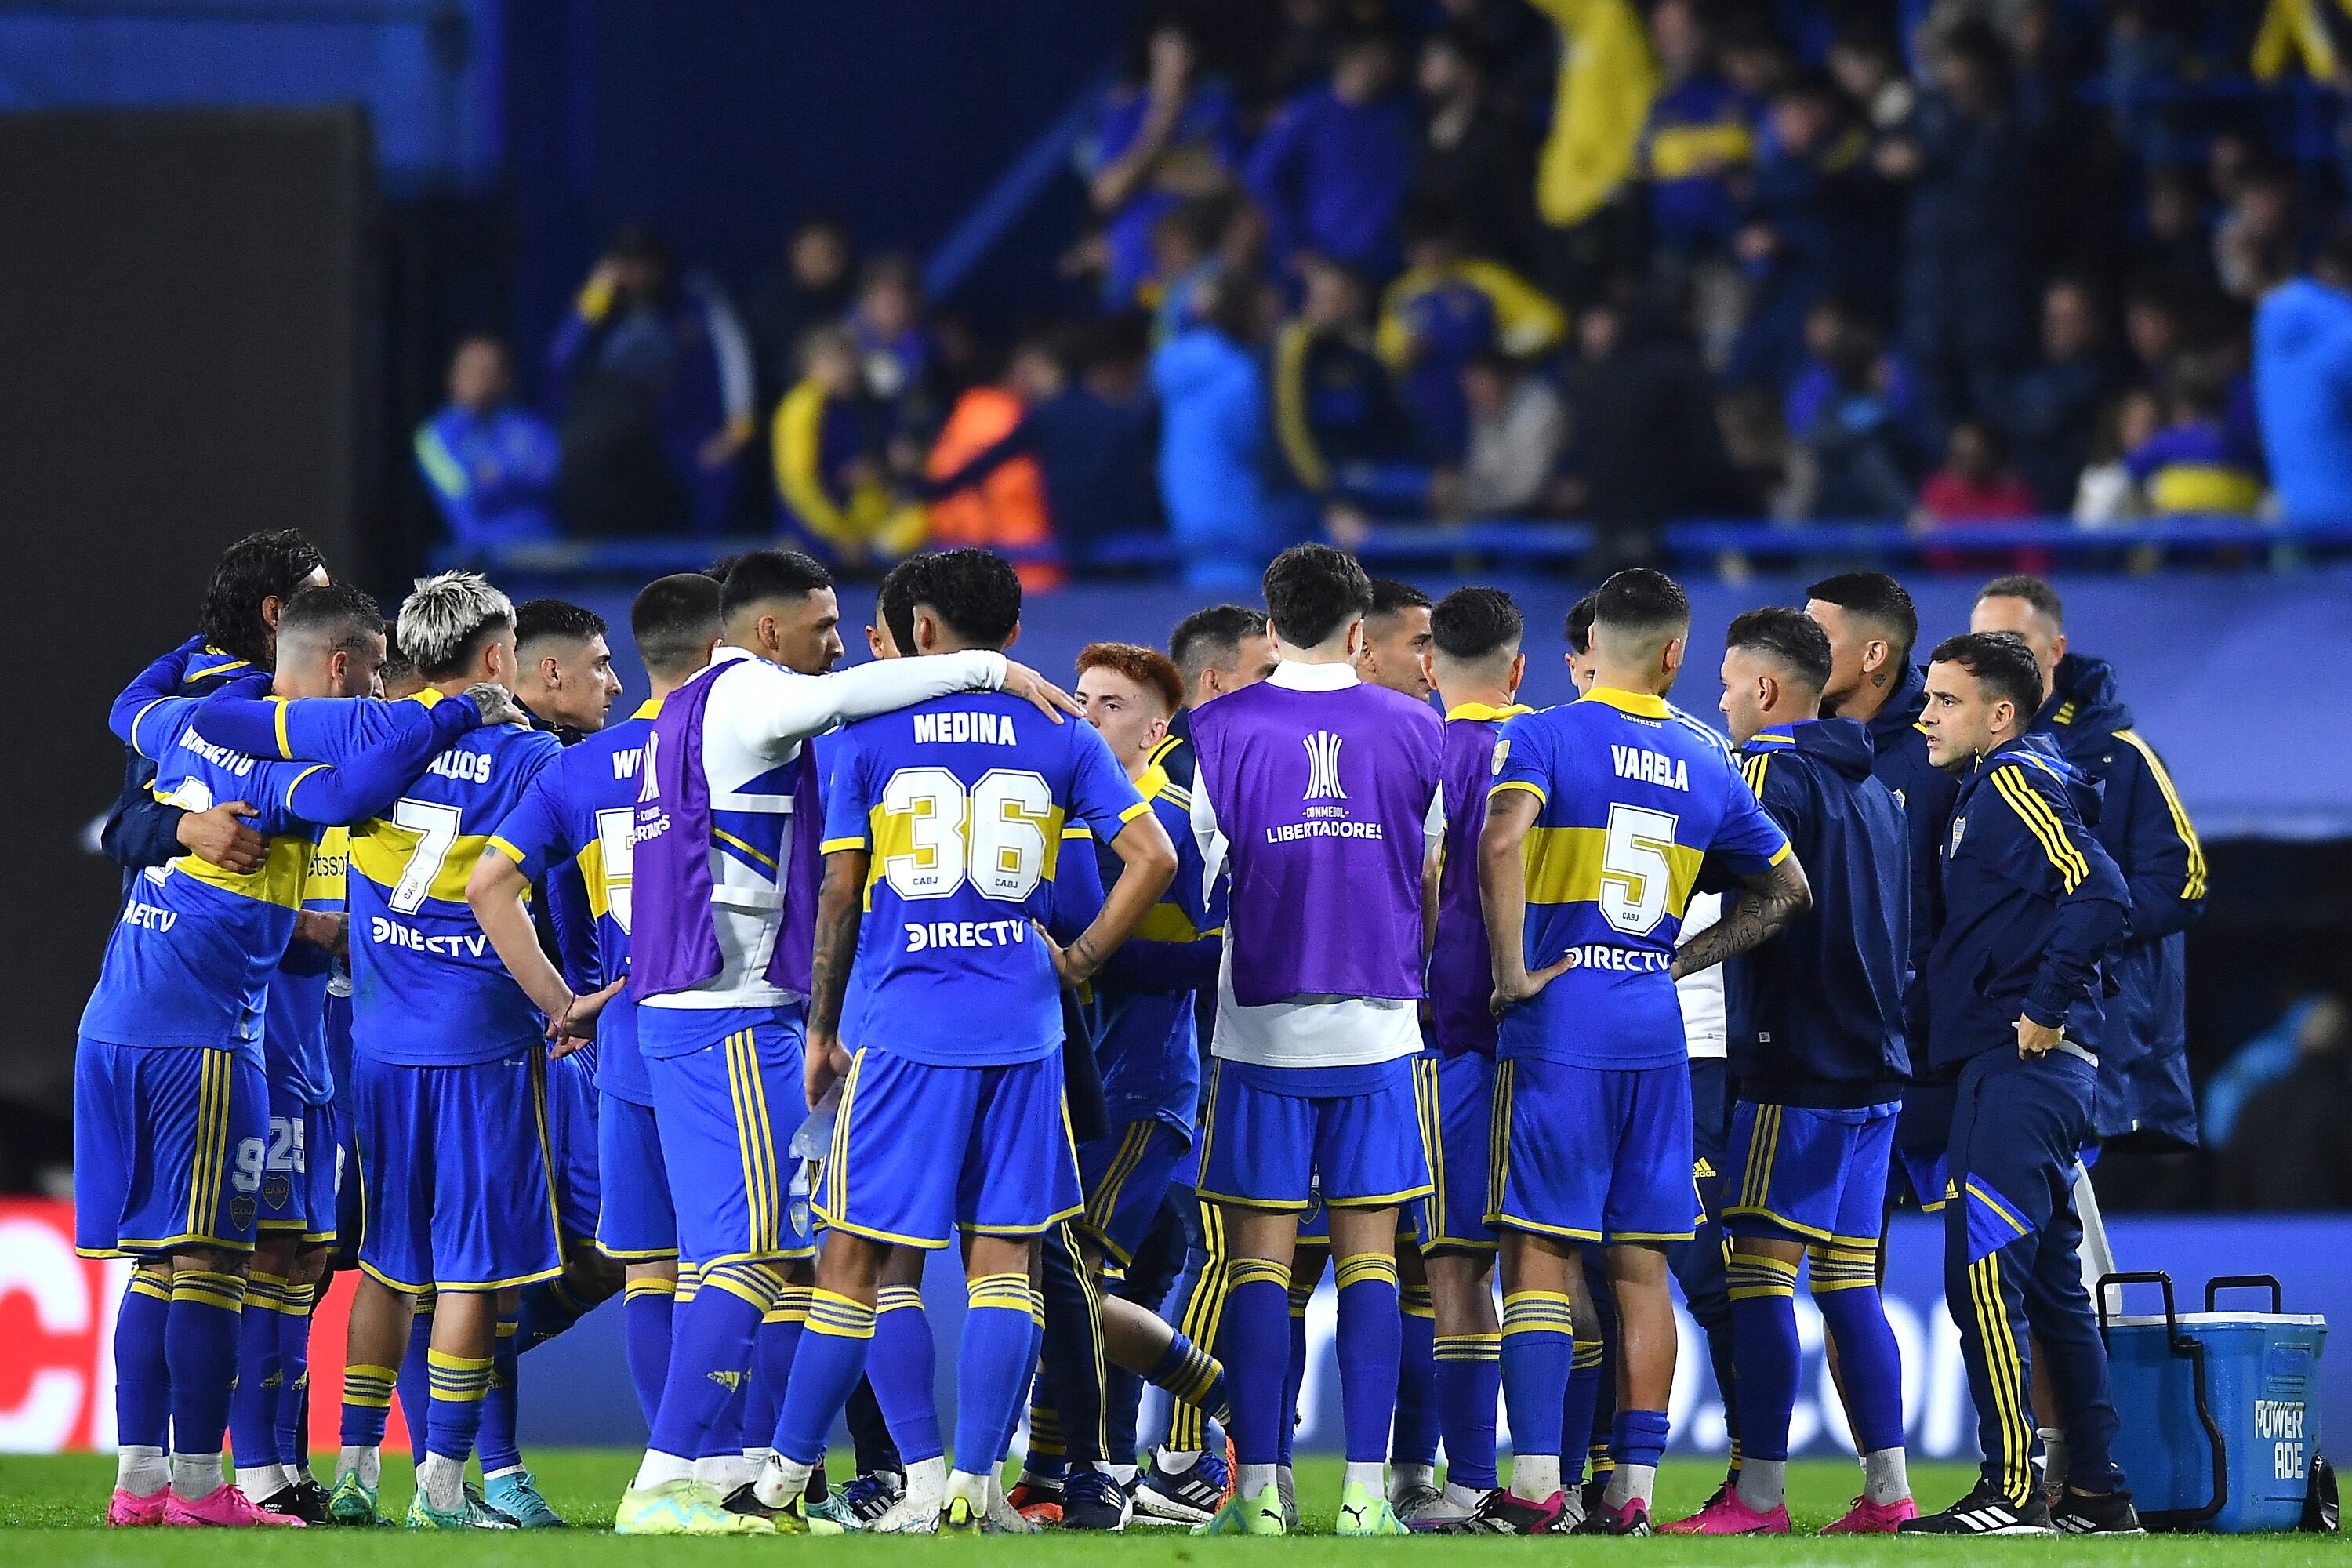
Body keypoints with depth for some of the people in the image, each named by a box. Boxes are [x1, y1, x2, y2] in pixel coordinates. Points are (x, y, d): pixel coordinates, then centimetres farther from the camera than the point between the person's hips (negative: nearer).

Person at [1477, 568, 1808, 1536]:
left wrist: (1513, 970, -14)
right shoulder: (1706, 766, 12)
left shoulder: (1542, 739, -4)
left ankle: (1534, 1483, -11)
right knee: (1641, 1267, 8)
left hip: (1558, 1025, -4)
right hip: (1656, 1031, 4)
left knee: (1538, 1254, -4)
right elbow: (1786, 892, 21)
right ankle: (1632, 1489, 6)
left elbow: (1502, 841, -23)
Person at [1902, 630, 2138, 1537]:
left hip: (2022, 1062, -11)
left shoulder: (2016, 784, -10)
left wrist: (2046, 1009, -20)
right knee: (2050, 1285, 13)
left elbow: (2099, 897, -23)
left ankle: (2011, 1490, -14)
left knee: (1985, 1273, -13)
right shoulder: (1985, 791, 20)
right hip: (2010, 1066, 11)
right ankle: (2097, 1495, 16)